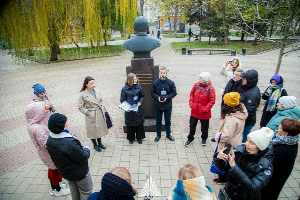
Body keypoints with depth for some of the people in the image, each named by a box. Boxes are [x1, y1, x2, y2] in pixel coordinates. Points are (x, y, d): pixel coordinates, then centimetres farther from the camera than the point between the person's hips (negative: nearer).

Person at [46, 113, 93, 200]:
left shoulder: (49, 140, -13)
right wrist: (86, 149, -9)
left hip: (65, 172, 8)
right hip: (79, 173, -7)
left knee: (74, 191, 30)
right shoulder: (69, 143, -40)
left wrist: (80, 147, -1)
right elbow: (83, 158, -29)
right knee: (86, 191, 19)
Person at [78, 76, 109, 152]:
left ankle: (100, 143, 41)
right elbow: (80, 107, -11)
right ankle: (95, 145, 33)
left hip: (100, 114, 5)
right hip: (91, 116, -5)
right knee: (93, 130, 10)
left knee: (100, 128, 19)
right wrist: (88, 113, -15)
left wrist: (103, 109, 4)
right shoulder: (82, 94, -15)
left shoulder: (96, 91, -1)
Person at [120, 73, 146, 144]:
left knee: (139, 124, 12)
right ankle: (131, 138, 32)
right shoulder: (124, 89, -10)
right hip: (129, 110, -2)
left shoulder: (138, 87, -2)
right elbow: (122, 100, -6)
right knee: (130, 125, 12)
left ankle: (139, 138, 32)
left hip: (138, 109, 3)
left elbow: (142, 96, 11)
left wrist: (140, 102, -8)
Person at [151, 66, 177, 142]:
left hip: (168, 106, 0)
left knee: (168, 121, 16)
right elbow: (152, 93, 1)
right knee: (158, 121, 14)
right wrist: (157, 97, -18)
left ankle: (168, 134, 35)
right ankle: (158, 135, 32)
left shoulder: (171, 83, -8)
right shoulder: (155, 83, -6)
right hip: (158, 106, 0)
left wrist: (167, 97, -18)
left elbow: (174, 93, -4)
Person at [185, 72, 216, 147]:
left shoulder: (210, 88, -15)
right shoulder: (196, 85, -5)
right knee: (192, 126, 14)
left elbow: (212, 101, -13)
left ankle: (204, 139, 41)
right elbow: (191, 94, 6)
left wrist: (206, 109, -17)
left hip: (204, 113, -3)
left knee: (204, 127, 17)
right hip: (194, 111, 3)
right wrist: (191, 103, -4)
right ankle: (190, 139, 32)